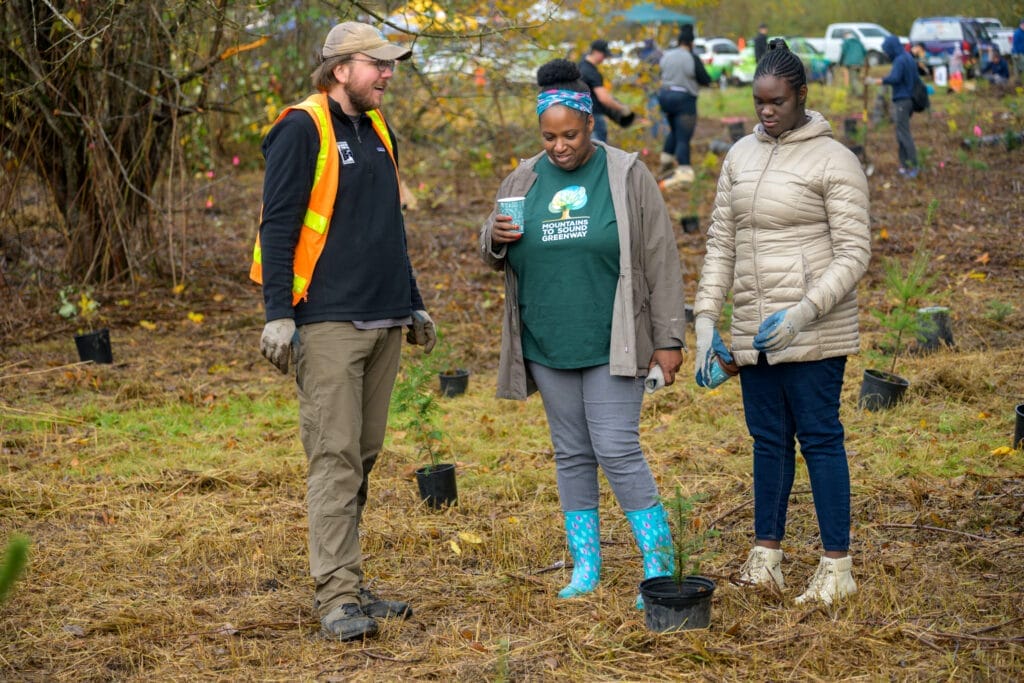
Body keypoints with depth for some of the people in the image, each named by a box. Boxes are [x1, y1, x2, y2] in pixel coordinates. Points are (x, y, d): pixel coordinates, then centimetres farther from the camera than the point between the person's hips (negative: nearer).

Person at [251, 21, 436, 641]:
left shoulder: (379, 134, 17)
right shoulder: (303, 131, -7)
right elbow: (278, 226, -11)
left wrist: (414, 305, 25)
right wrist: (278, 315, -17)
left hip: (384, 322, 8)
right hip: (329, 324, -8)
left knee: (364, 455, 9)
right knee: (335, 456, -10)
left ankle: (348, 583, 16)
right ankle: (337, 597, -10)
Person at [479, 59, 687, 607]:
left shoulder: (627, 176, -4)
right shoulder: (525, 180, 7)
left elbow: (661, 263, -4)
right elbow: (493, 252, 18)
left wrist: (669, 341, -8)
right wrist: (495, 238, -6)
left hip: (611, 347, -4)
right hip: (547, 348, 4)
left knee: (618, 451, -10)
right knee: (572, 455, 10)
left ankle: (659, 566, -1)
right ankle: (586, 566, 18)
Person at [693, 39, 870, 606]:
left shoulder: (833, 161, -8)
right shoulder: (740, 156, 10)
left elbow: (854, 253, -11)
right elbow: (721, 242, 13)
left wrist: (805, 311, -22)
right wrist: (706, 317, 5)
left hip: (811, 332, -6)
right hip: (754, 331, 6)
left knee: (820, 439, -2)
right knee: (768, 440, 12)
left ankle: (837, 565, 5)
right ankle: (766, 554, 21)